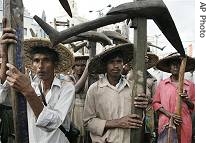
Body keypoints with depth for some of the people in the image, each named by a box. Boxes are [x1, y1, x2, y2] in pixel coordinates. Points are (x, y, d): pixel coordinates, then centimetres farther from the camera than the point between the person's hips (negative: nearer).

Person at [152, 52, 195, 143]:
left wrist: (187, 100, -10)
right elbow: (155, 103, 4)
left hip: (184, 125, 1)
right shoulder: (162, 84, 6)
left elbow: (194, 107, 12)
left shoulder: (190, 85, 7)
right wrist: (169, 115, -8)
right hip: (166, 124, -1)